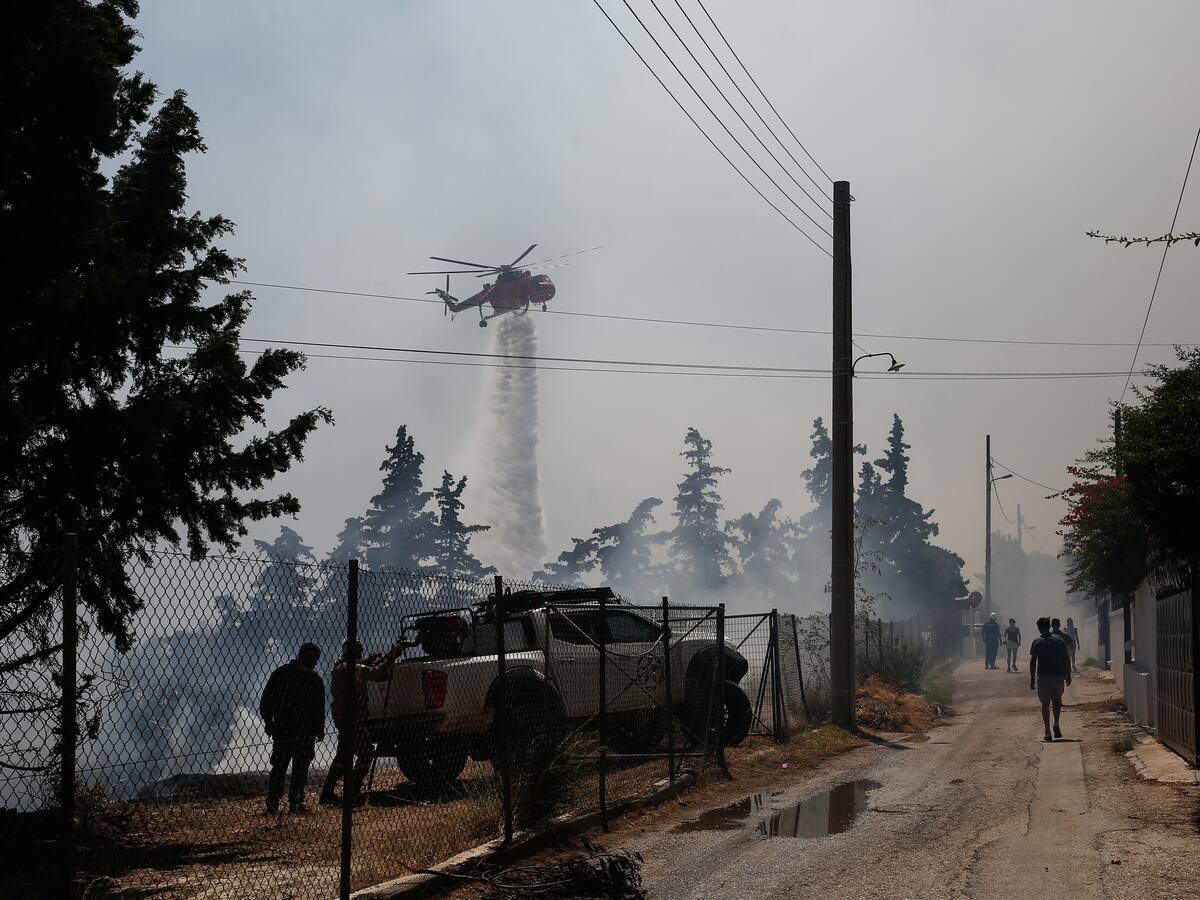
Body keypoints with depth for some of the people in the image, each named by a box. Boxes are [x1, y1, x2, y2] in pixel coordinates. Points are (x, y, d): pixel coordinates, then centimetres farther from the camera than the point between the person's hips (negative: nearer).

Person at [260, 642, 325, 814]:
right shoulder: (313, 678, -7)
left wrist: (268, 721, 15)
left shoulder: (279, 673, 7)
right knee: (300, 768, 4)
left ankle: (272, 804, 6)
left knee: (278, 767, 10)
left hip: (281, 728, 4)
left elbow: (266, 700, 7)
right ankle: (295, 803, 1)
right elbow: (319, 707, -8)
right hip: (304, 730, -4)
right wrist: (319, 729, 0)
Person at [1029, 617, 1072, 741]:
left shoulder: (1036, 642, -2)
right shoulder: (1059, 640, 3)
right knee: (1057, 700, 22)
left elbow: (1033, 662, -4)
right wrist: (1068, 675, 11)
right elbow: (1067, 659, 3)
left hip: (1043, 677, -2)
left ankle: (1048, 732, -1)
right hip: (1058, 675, 2)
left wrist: (1032, 679, 1)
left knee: (1045, 704, 3)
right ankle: (1056, 725, 9)